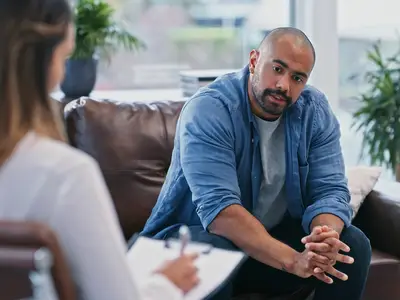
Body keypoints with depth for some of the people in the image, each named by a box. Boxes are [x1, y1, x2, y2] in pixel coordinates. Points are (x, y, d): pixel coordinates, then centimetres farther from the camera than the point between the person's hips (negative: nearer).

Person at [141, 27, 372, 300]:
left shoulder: (316, 111, -6)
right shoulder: (208, 110, -23)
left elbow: (330, 190, -11)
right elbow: (219, 209, -33)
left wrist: (326, 238, -35)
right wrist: (293, 260, -44)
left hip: (277, 236, 5)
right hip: (197, 234, -5)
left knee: (354, 244, -16)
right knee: (212, 252, -37)